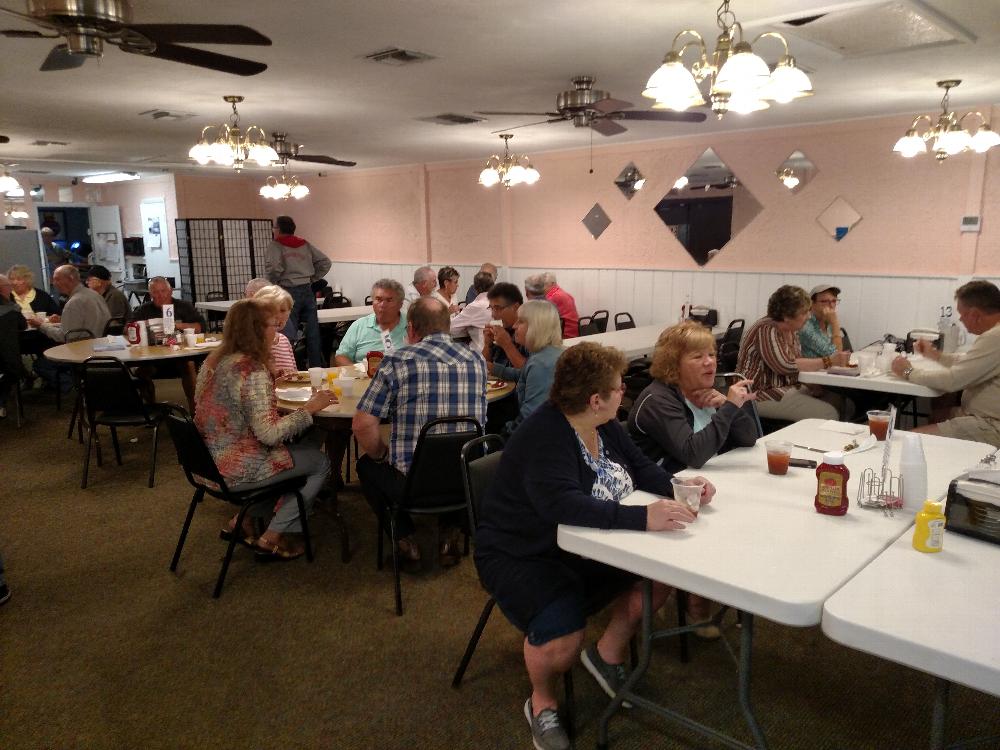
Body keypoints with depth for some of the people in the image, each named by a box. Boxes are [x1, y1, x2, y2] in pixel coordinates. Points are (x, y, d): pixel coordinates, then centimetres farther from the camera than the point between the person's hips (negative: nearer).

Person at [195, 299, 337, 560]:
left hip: (210, 460, 9)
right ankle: (270, 539, 10)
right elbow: (269, 434, -27)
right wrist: (309, 408, -16)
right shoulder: (253, 370, -24)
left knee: (304, 448, 24)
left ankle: (242, 521, 22)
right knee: (320, 463, 6)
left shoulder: (214, 360, 4)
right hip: (235, 471, -9)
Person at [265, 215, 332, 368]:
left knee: (288, 337, -3)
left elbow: (274, 267, -20)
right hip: (307, 291, 5)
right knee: (313, 333, 10)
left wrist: (270, 284, -3)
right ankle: (317, 367, 16)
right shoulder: (305, 245, 13)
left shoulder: (275, 245, -3)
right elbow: (325, 262, 11)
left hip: (288, 292, -5)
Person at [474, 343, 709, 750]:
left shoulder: (604, 425, -2)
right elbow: (566, 505, -42)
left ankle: (608, 653, 18)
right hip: (523, 555, -8)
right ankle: (541, 703, 6)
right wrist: (641, 517, -49)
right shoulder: (544, 437, -30)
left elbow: (641, 468, 6)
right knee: (562, 638, -29)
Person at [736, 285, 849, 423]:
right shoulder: (766, 329, -16)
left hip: (790, 388, 9)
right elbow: (785, 366, -25)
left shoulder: (791, 331, 12)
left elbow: (798, 363, 8)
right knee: (827, 413, -21)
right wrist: (828, 361, -21)